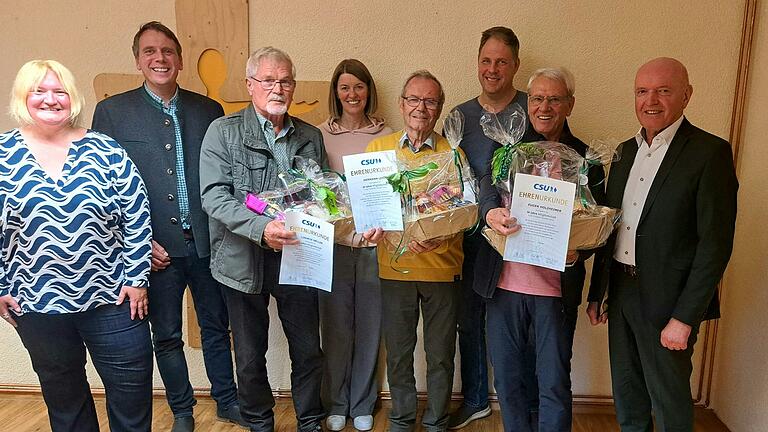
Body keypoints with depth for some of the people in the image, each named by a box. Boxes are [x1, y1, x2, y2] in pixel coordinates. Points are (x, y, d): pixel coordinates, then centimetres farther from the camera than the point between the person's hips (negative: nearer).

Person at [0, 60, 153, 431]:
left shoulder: (103, 150, -2)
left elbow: (137, 216, -2)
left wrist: (136, 277, -5)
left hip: (112, 297, -1)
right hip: (38, 304, 1)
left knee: (133, 392, 8)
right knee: (63, 397, 19)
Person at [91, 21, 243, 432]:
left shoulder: (208, 110, 6)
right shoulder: (112, 111, -1)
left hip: (207, 241, 2)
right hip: (155, 247, -1)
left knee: (216, 325, 14)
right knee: (166, 336, 12)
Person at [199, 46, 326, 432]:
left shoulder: (310, 137, 8)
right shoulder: (223, 132, -3)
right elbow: (214, 197, -13)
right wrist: (261, 228, -27)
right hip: (244, 259, -2)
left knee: (308, 350, 11)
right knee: (250, 356, 12)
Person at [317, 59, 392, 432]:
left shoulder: (385, 135, 4)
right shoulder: (320, 134, 4)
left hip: (373, 242, 1)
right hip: (333, 242, 0)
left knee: (369, 325, 9)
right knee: (335, 326, 8)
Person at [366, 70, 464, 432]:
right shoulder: (378, 147, 5)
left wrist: (438, 237, -23)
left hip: (442, 266, -1)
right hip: (394, 266, 1)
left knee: (440, 354, 11)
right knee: (398, 352, 14)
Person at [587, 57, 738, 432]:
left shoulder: (710, 152, -12)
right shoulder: (627, 150, 8)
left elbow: (716, 243, -15)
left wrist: (684, 318, -17)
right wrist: (596, 294, 12)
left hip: (667, 300, -6)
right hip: (622, 290, 6)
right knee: (626, 399, 20)